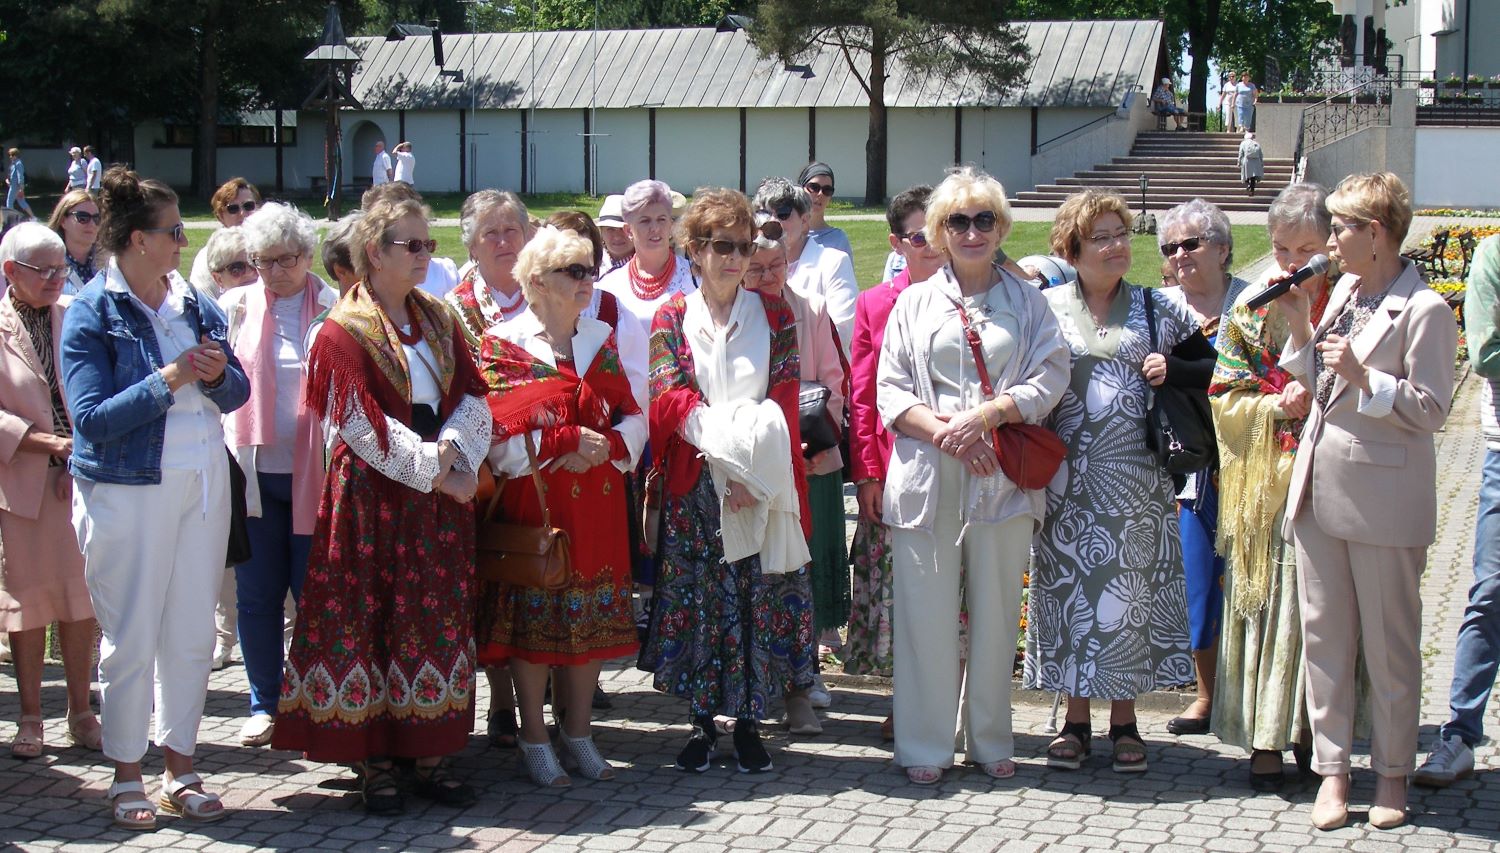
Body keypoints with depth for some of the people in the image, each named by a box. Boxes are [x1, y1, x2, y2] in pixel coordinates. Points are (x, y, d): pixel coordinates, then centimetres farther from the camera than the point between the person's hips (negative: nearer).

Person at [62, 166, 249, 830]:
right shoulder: (92, 314, -7)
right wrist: (169, 380, -19)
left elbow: (238, 393, 11)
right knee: (131, 638, 2)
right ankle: (127, 776, 16)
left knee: (192, 635, 8)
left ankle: (181, 771, 20)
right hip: (128, 489, -5)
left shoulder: (196, 305, 8)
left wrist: (218, 375, -11)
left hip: (204, 482, 5)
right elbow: (92, 418, -15)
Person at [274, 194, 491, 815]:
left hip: (442, 494, 5)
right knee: (369, 620, -2)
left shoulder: (437, 320, 12)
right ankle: (373, 761, 6)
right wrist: (434, 473, -14)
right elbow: (364, 424, -13)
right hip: (373, 499, -5)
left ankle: (429, 757, 13)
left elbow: (472, 398, 5)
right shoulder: (343, 331, -6)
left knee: (438, 621, 6)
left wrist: (450, 450, -13)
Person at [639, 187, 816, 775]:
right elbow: (670, 399, -5)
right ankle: (702, 721, 11)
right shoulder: (672, 318, 5)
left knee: (758, 600, 0)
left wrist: (753, 469, -13)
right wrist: (728, 457, -17)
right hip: (695, 487, 0)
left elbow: (783, 401, 1)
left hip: (764, 487, 1)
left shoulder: (774, 316, 8)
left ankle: (749, 721, 10)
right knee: (697, 599, 1)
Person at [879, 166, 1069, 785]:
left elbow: (1051, 377, 0)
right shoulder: (915, 302, 12)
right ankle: (925, 745, 7)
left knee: (995, 612, 4)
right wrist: (943, 432, -12)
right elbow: (889, 389, 5)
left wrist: (983, 415, -13)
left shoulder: (1026, 302, 11)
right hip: (927, 476, 0)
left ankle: (990, 741, 16)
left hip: (1002, 475, 0)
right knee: (927, 612, -1)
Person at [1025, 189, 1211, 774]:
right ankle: (1076, 719, 14)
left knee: (1130, 586, 3)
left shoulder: (1157, 308, 7)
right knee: (1071, 585, 3)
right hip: (1067, 477, 0)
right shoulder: (1047, 308, 5)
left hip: (1137, 477, 1)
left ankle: (1124, 720, 14)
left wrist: (1170, 372, -5)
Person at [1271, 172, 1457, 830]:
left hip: (1383, 498, -7)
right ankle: (1332, 770, 16)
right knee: (1323, 635, 9)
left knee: (1389, 646, 5)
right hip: (1320, 487, 7)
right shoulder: (1344, 290, 11)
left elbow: (1431, 410, -14)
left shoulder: (1424, 310, -12)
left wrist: (1365, 378, -24)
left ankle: (1391, 775, 17)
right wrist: (1301, 327, 5)